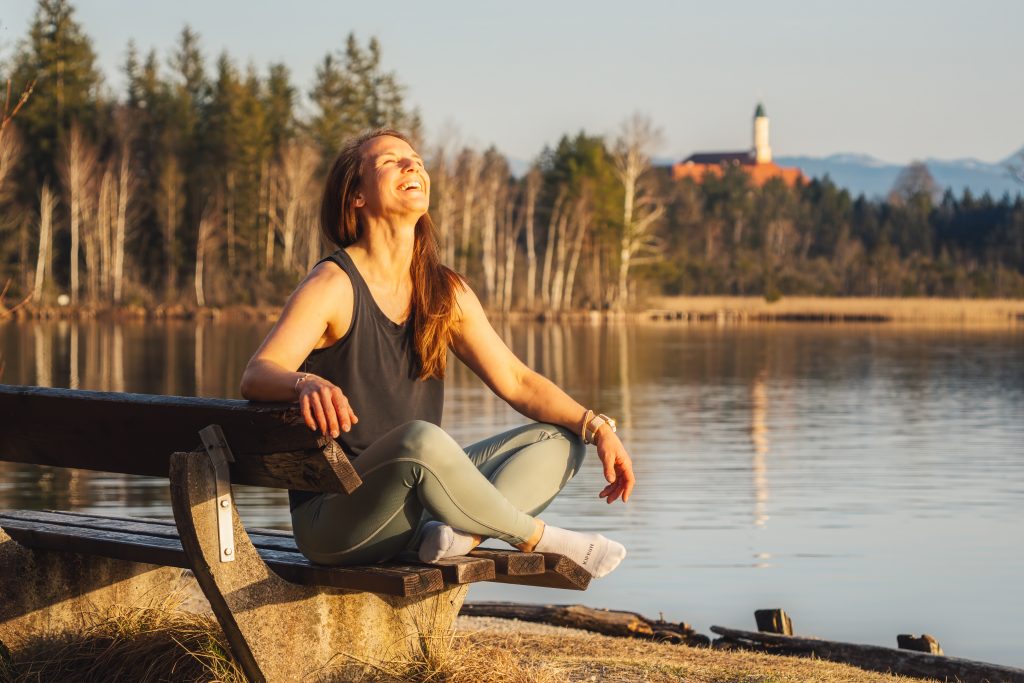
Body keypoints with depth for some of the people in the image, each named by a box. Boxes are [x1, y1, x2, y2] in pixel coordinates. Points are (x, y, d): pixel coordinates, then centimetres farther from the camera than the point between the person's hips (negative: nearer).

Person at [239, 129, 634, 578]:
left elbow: (514, 380, 11)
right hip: (331, 520, -7)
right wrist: (306, 384, -46)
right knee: (421, 439, -36)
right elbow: (256, 375, -23)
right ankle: (538, 538, -14)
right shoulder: (334, 286, -10)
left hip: (414, 514, 7)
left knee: (558, 441, -1)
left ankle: (463, 532, -28)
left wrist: (597, 427, -3)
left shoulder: (447, 293, 10)